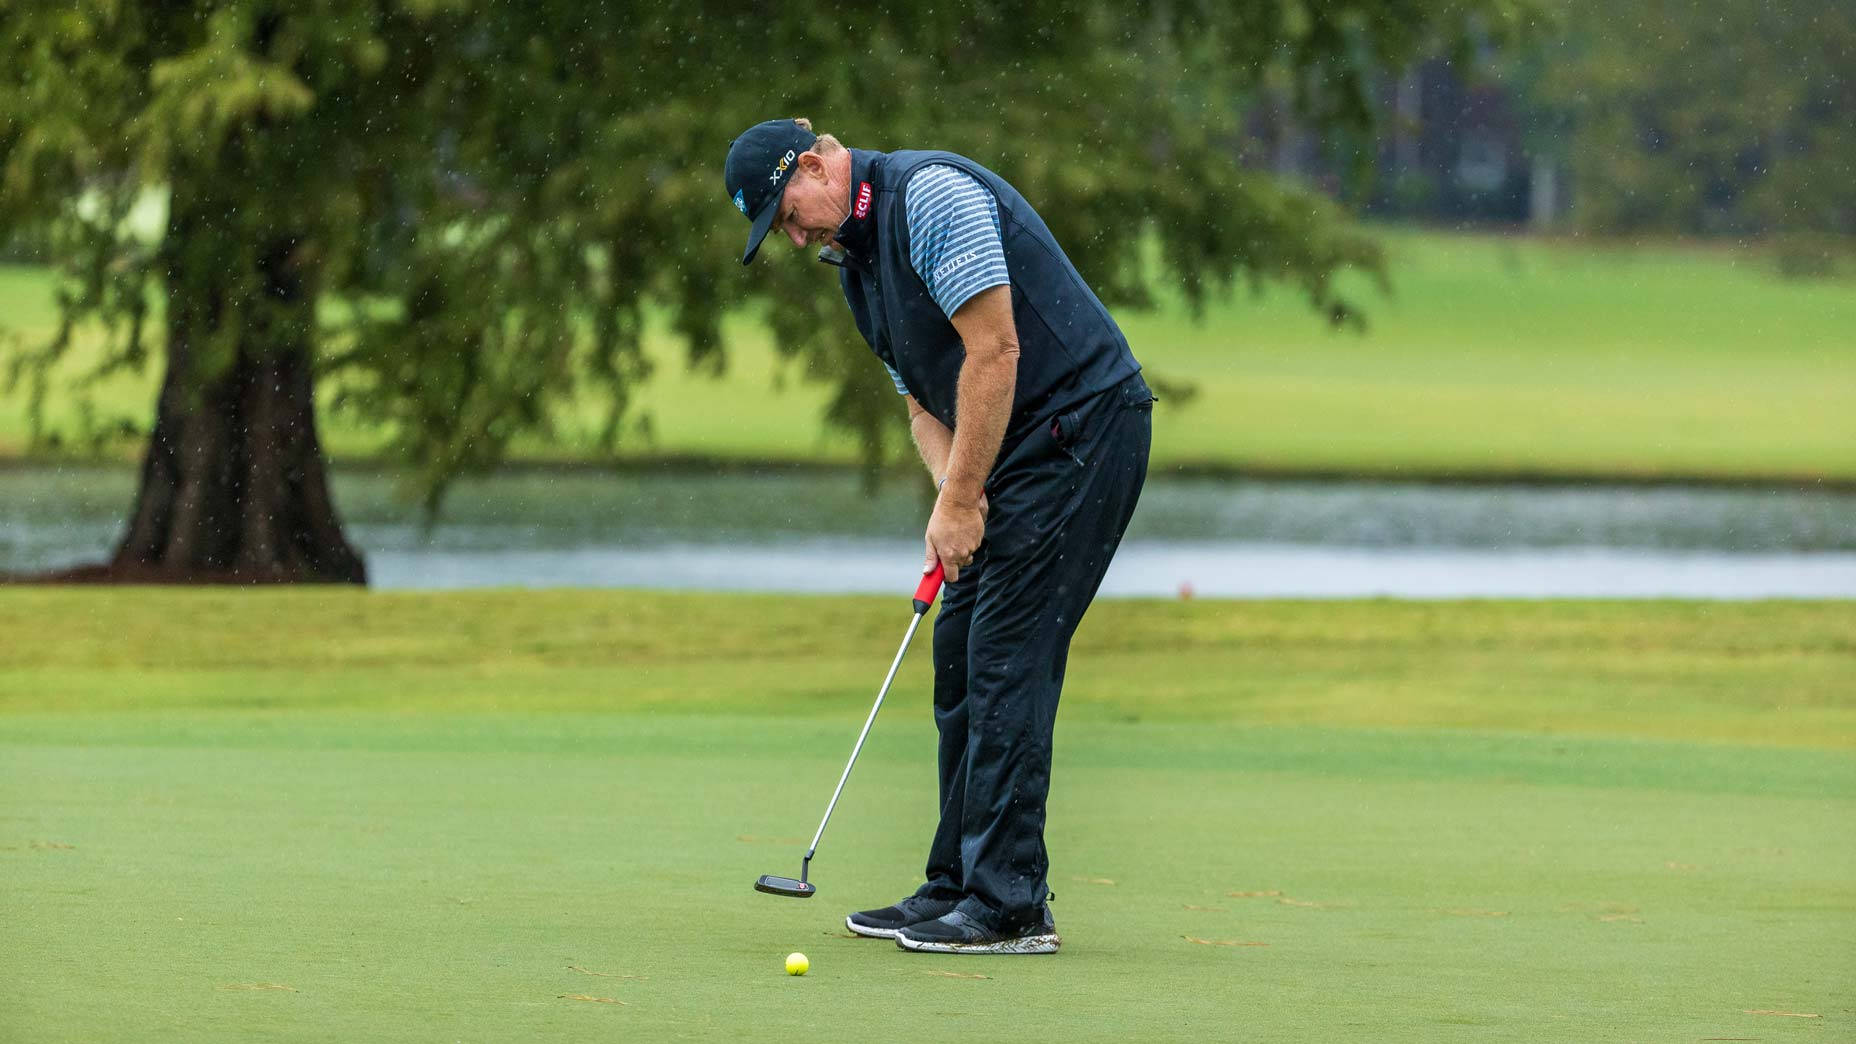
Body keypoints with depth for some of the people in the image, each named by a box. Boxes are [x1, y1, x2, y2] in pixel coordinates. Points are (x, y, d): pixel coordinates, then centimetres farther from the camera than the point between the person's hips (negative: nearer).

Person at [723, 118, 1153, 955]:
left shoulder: (931, 195, -16)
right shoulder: (855, 262, 15)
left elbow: (994, 350, -20)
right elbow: (923, 401, 18)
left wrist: (963, 498, -16)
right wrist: (950, 492, -2)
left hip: (1082, 428, -10)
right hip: (1014, 454, 10)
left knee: (1007, 661, -11)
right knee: (960, 659, 9)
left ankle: (1009, 903, -11)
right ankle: (959, 885, 15)